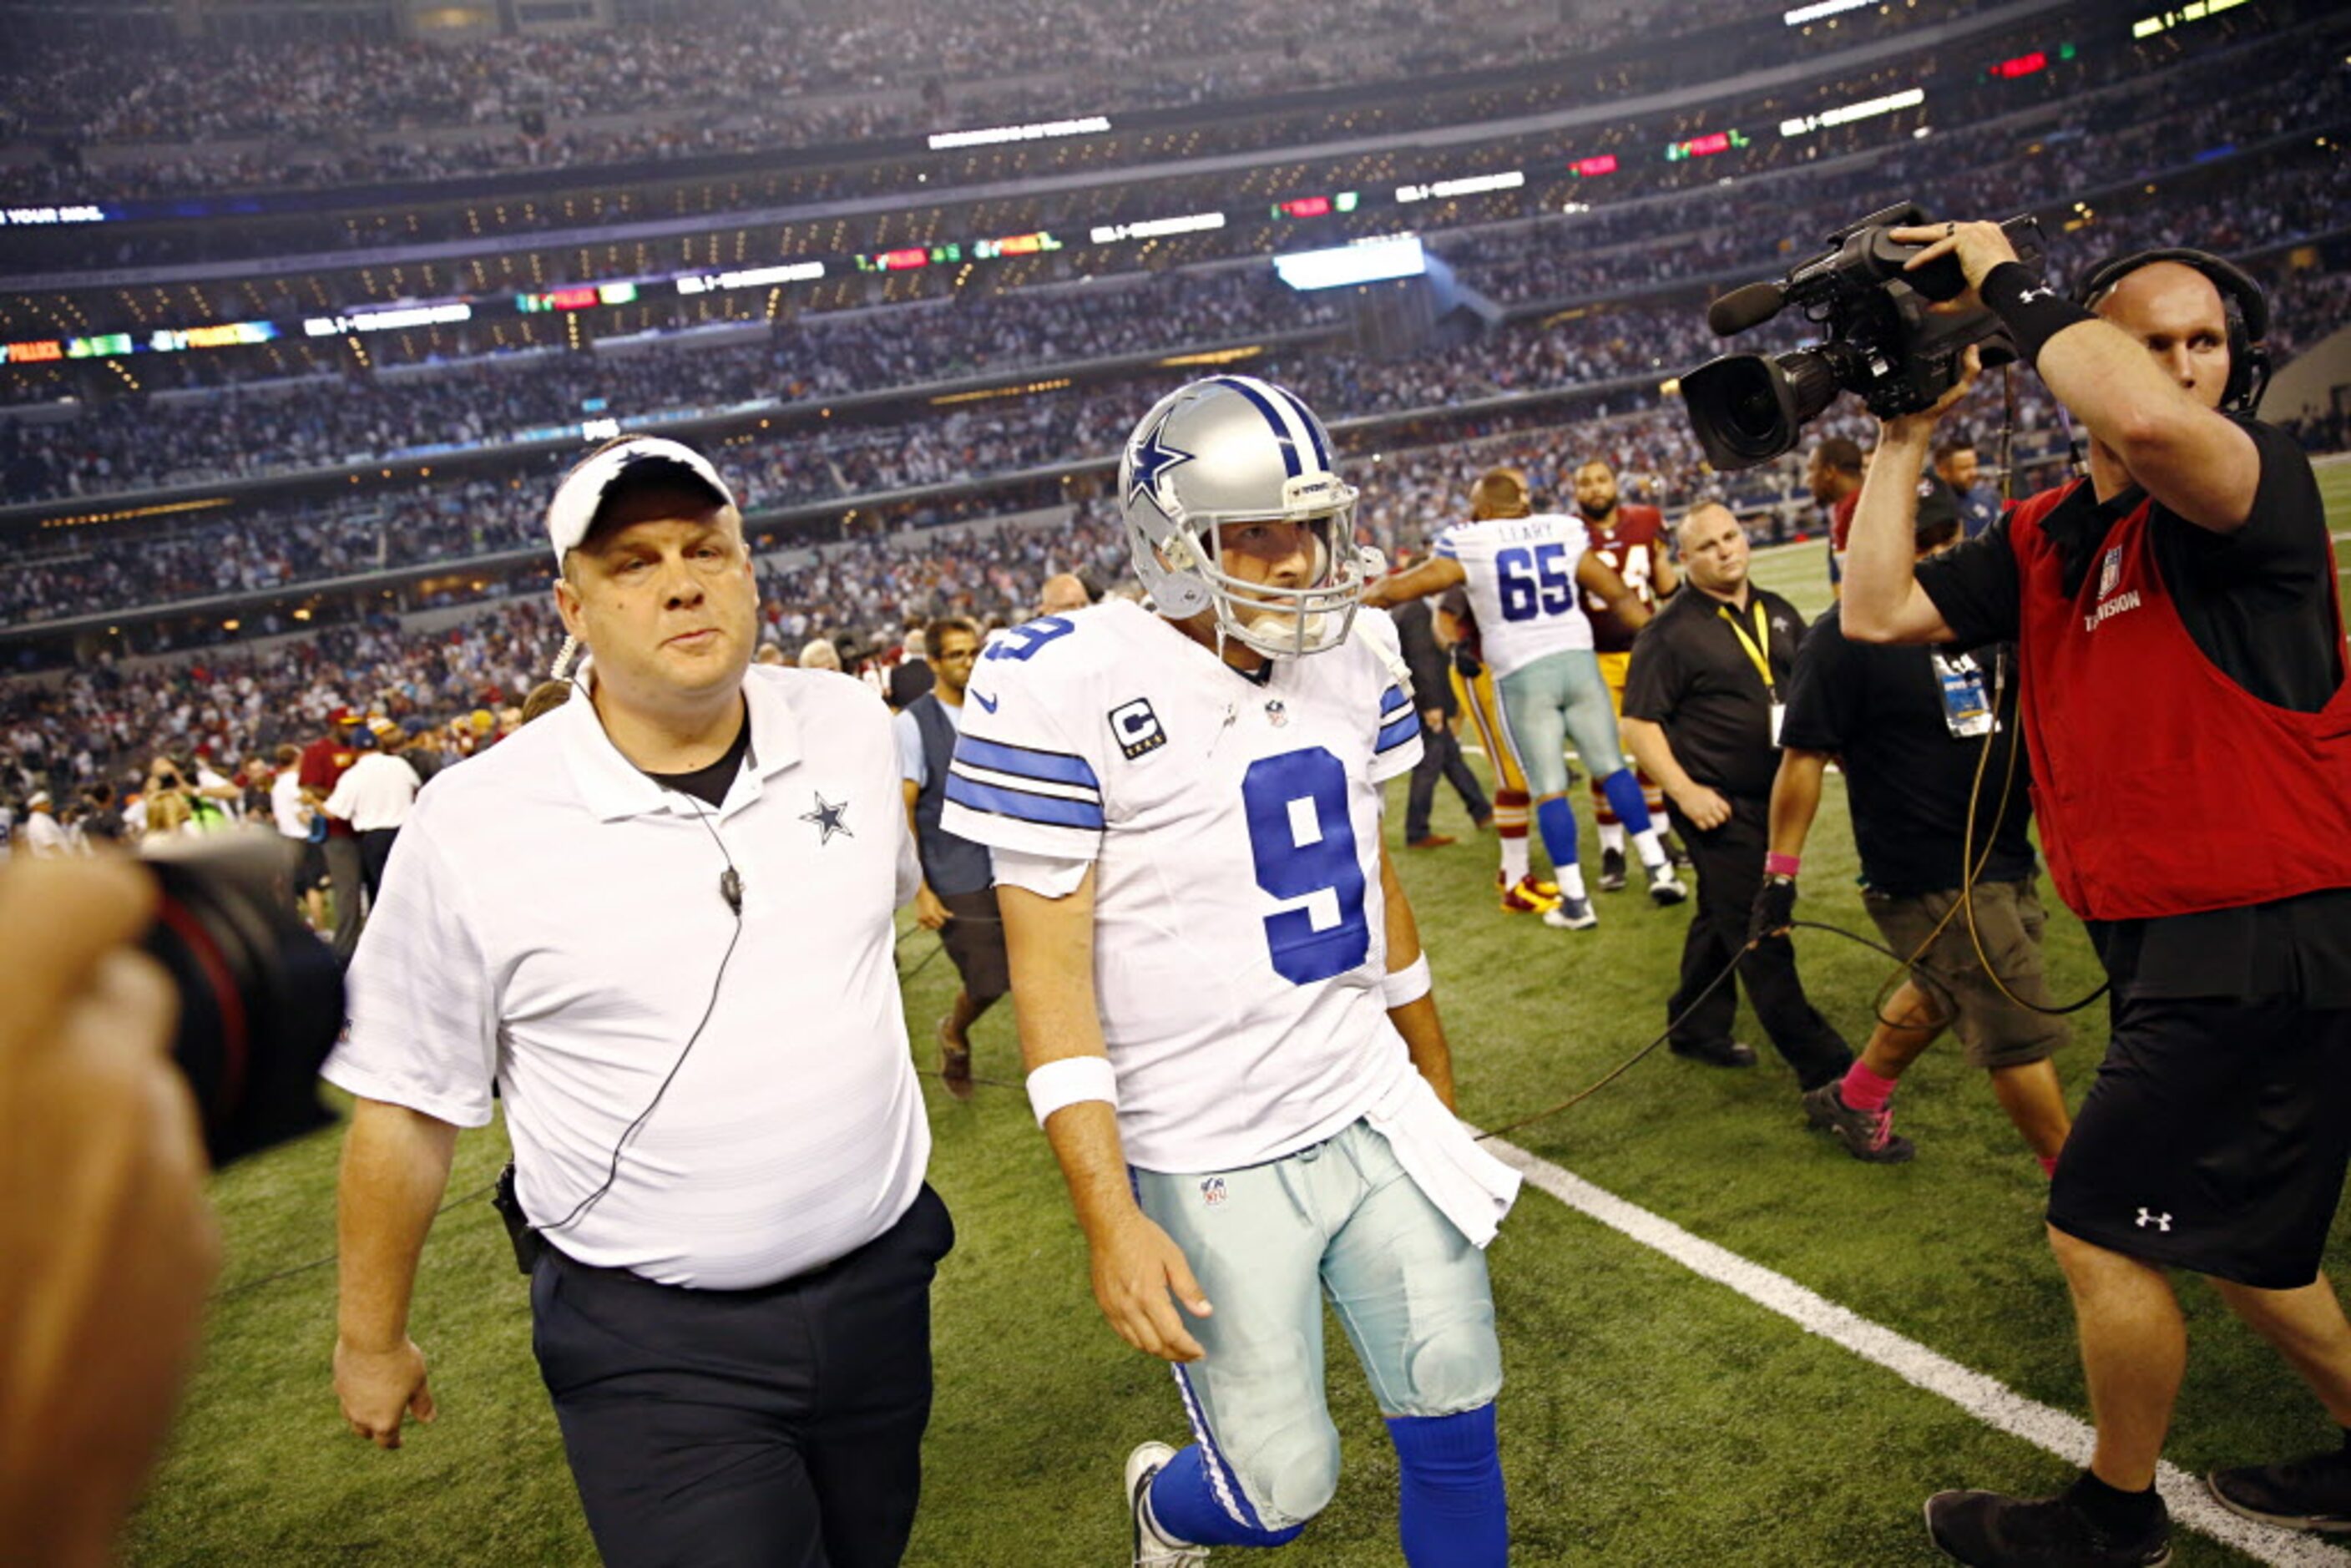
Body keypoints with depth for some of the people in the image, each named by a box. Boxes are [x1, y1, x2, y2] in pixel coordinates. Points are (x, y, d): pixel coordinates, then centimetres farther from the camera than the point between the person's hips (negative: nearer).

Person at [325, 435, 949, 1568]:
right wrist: (370, 1339, 5)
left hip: (879, 1286, 4)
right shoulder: (474, 824, -15)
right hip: (652, 1347, -4)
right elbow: (406, 1105, -5)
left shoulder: (852, 728, -5)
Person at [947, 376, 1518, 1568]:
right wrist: (1109, 1217, -18)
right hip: (1210, 1162, -5)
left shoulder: (1352, 652, 3)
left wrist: (1436, 1079, 21)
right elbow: (1049, 970, -16)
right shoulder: (1068, 687, -17)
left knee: (1454, 1425, 11)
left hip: (1374, 1112, 6)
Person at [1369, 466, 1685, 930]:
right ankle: (1659, 869, 14)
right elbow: (1619, 595, 12)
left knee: (1549, 788, 2)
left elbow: (1399, 589, 1)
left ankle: (1575, 901, 6)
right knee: (1611, 768, 14)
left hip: (1522, 675, -3)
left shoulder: (1467, 545, -3)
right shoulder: (1563, 531, 8)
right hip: (1577, 660, 3)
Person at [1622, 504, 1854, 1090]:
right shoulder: (1671, 631, -11)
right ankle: (1822, 1065, 0)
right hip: (1718, 805, -7)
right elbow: (1639, 721, -13)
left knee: (1722, 918, 19)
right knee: (1758, 933, -4)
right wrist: (1684, 791, -20)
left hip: (1774, 797, 7)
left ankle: (1697, 1030, 33)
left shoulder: (1778, 612, 10)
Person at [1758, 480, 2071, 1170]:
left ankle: (1853, 1102, 46)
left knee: (1938, 994, 25)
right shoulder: (1842, 639, -16)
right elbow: (1804, 758, -15)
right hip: (1930, 879, -8)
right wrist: (1781, 872, -15)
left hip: (2005, 860, 8)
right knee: (2020, 1033, 0)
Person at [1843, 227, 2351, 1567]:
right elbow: (1878, 612, 1)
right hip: (2167, 946, 8)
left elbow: (2150, 423, -35)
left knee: (2103, 1230, 1)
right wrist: (1909, 433, 3)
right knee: (2226, 1241, 22)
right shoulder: (2044, 540, 8)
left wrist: (2009, 284, -21)